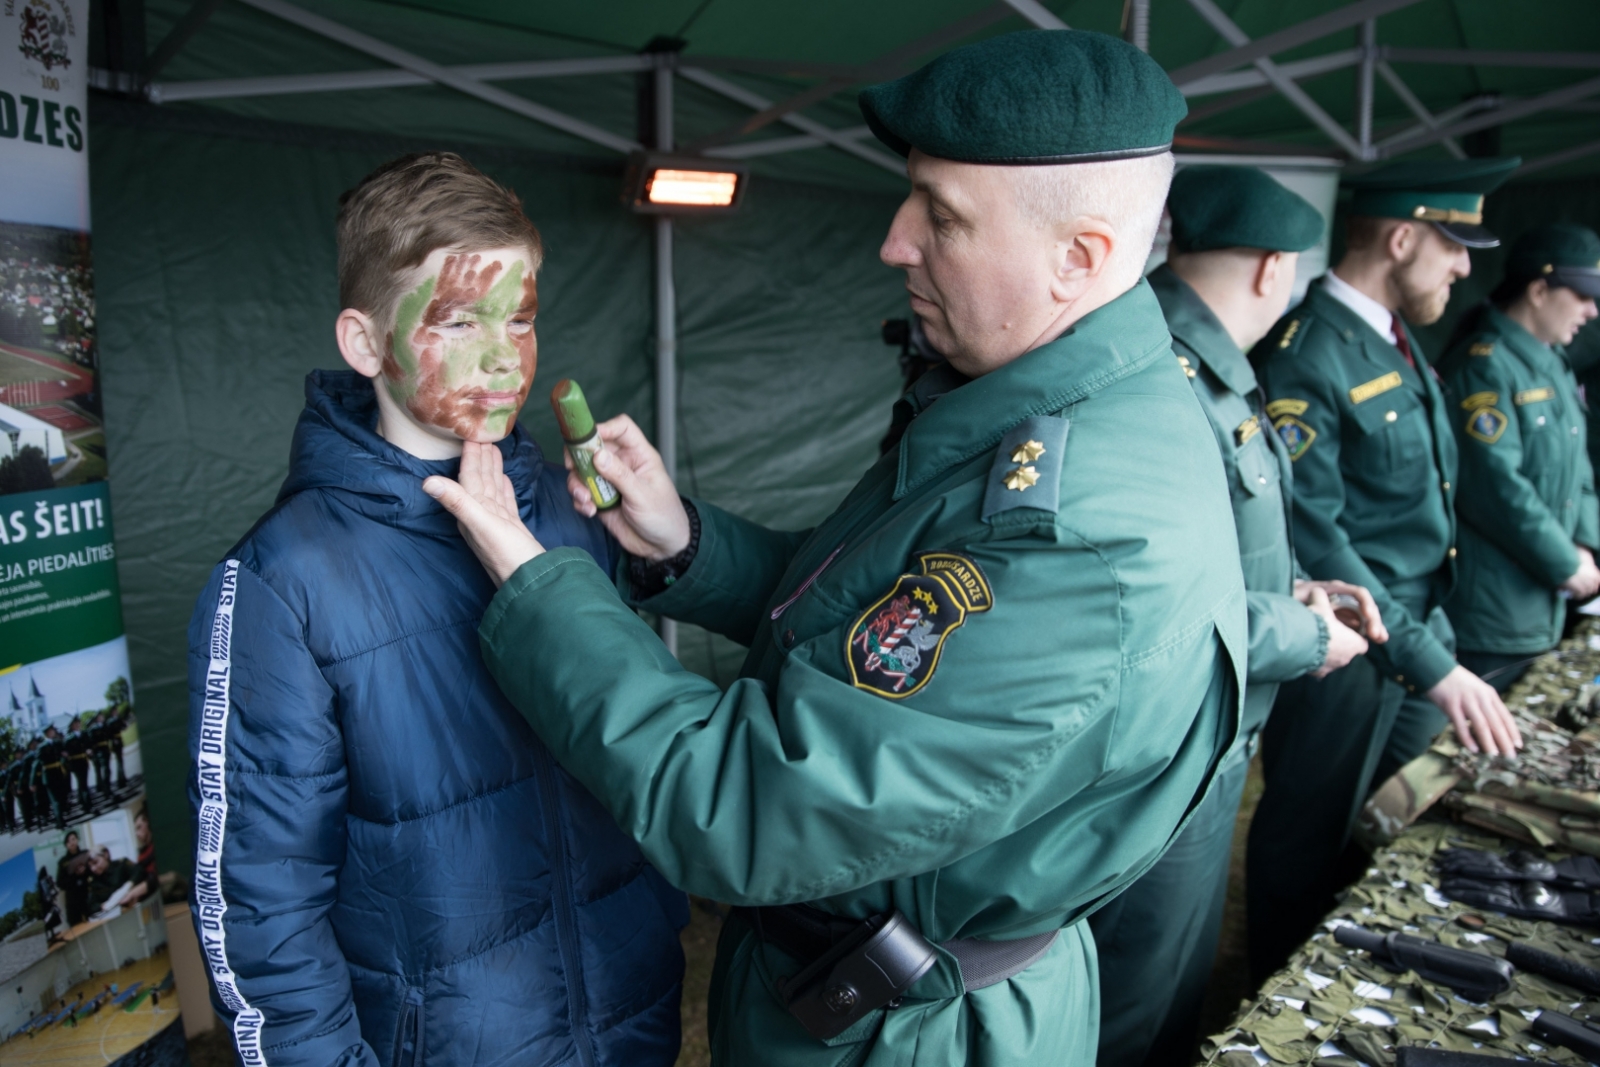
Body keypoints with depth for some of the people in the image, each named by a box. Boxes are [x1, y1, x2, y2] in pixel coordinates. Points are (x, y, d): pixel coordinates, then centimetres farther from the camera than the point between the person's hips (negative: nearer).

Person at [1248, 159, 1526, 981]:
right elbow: (1312, 541, -25)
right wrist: (1428, 665, -26)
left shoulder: (1399, 340, 9)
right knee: (1311, 847, 8)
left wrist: (1437, 641, 12)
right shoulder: (1303, 357, -21)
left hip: (1422, 632, 9)